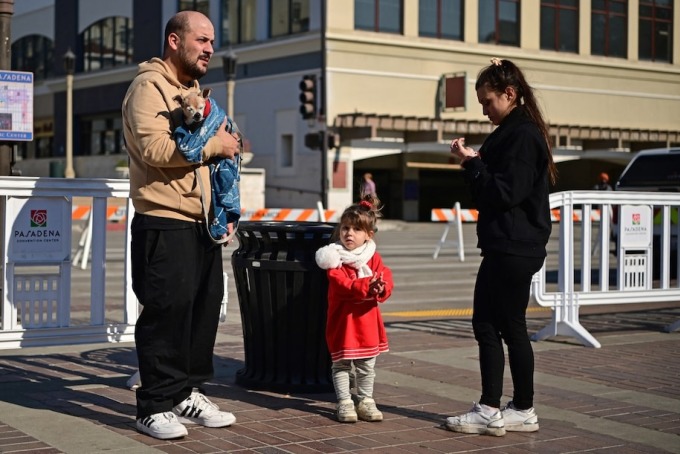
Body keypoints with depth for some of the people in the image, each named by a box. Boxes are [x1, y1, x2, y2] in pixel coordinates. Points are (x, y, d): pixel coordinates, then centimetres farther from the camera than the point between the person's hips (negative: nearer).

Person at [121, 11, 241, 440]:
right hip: (164, 224, -9)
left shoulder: (194, 89, 22)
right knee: (167, 312, -7)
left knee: (204, 309, 10)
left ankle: (188, 394, 21)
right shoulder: (149, 86, -8)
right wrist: (214, 144, -17)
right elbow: (155, 148, -24)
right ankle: (155, 407, 2)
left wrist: (225, 143, 13)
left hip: (202, 223, 9)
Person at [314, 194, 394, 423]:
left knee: (367, 365, 12)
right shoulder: (335, 258, -8)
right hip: (343, 319, -4)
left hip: (367, 320, 4)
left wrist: (381, 289, -29)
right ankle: (344, 402, 10)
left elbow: (386, 281, -5)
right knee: (341, 363, 2)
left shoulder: (374, 258, 5)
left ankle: (365, 401, 23)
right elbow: (342, 284, -22)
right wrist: (367, 286, -35)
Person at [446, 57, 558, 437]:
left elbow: (505, 193, -19)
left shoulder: (523, 135, -14)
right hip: (503, 247, 10)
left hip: (515, 249, -10)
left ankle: (524, 411, 8)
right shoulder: (511, 133, 16)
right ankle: (490, 410, 14)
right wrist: (474, 163, 3)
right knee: (486, 324, 10)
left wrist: (471, 163, -14)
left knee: (511, 327, -2)